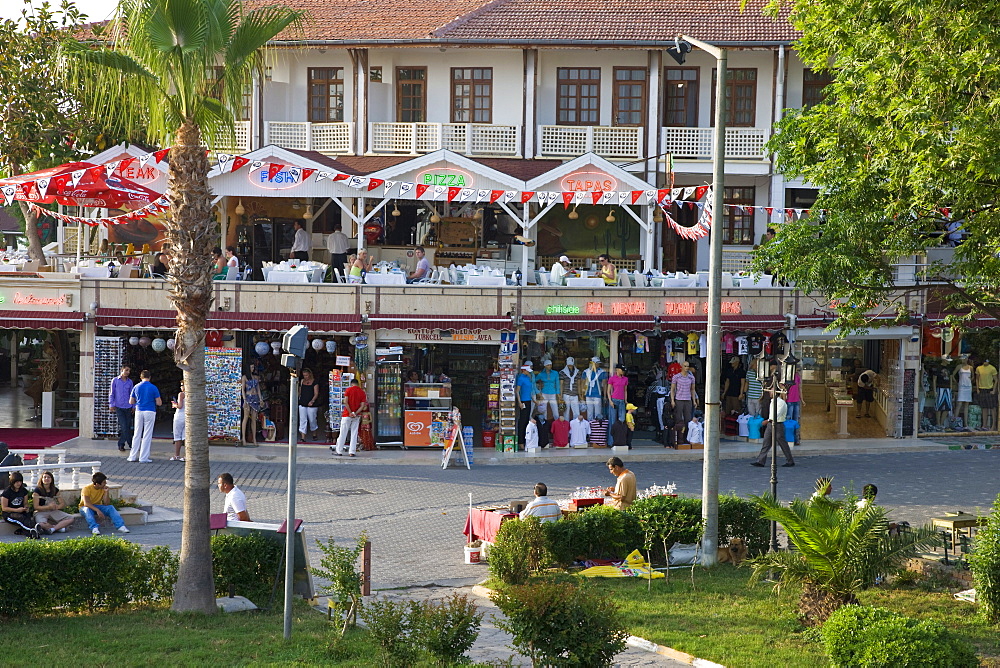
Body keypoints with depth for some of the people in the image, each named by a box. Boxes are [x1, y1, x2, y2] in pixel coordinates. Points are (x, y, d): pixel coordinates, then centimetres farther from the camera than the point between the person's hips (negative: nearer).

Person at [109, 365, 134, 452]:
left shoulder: (130, 382, 8)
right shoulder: (115, 380, 2)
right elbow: (112, 393, 4)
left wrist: (134, 406, 11)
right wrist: (111, 404, -3)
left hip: (128, 407, 3)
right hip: (119, 407, -3)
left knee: (128, 426, 2)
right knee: (124, 426, -11)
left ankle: (121, 445, 15)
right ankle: (130, 443, -3)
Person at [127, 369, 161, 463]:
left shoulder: (136, 387, 3)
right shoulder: (153, 388, -5)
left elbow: (131, 402, 8)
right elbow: (159, 403, -4)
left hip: (139, 411, 3)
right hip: (150, 412, -3)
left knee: (137, 434, 11)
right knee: (147, 435, 0)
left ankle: (133, 456, 12)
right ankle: (143, 457, -1)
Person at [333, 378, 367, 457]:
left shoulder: (348, 390, -5)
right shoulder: (362, 392, 3)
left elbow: (345, 402, -14)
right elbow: (363, 405, -6)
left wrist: (350, 412, -12)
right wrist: (356, 413, -10)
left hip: (347, 415, -3)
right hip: (357, 416, 3)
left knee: (343, 433, 4)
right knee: (354, 434, 5)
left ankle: (339, 451, 8)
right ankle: (352, 452, 2)